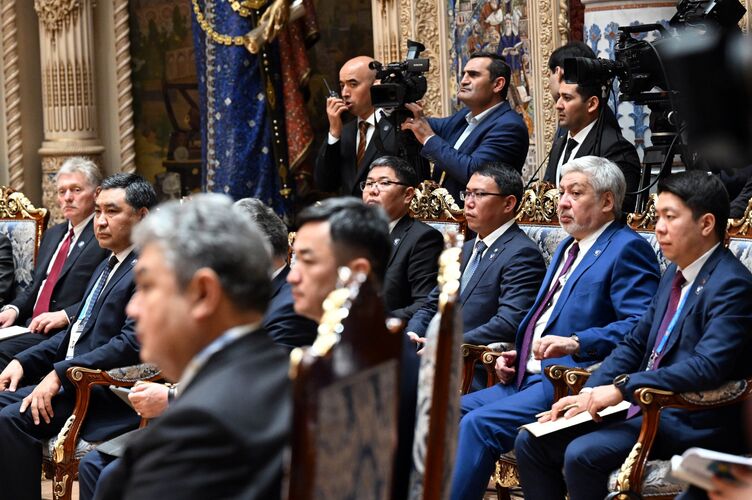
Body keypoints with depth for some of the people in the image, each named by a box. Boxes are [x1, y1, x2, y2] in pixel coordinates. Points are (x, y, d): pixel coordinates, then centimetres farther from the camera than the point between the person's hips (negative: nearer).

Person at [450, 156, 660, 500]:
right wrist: (516, 356, 15)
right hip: (525, 378, 10)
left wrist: (577, 343, -26)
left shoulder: (627, 249, -7)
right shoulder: (568, 247, 23)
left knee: (479, 423, -25)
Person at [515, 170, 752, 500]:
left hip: (690, 422, -9)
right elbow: (635, 344, 16)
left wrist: (621, 388, -26)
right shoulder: (675, 274, 15)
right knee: (531, 442, 0)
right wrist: (588, 395, 1)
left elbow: (706, 367, -26)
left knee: (583, 454, -29)